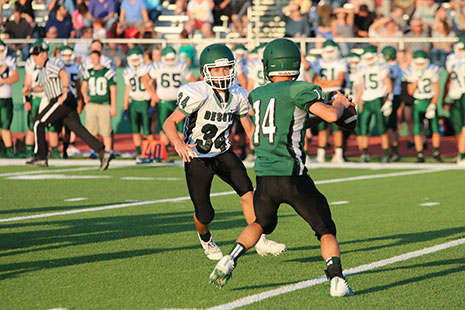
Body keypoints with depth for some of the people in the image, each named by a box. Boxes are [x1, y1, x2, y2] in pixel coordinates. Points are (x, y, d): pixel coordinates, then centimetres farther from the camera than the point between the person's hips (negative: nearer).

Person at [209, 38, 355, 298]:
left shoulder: (257, 95, 12)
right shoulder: (299, 90, -7)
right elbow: (330, 115, -16)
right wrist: (340, 104, 7)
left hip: (264, 176, 5)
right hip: (291, 176, -5)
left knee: (262, 222, 29)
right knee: (326, 230, 6)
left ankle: (230, 261, 11)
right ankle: (337, 280, -10)